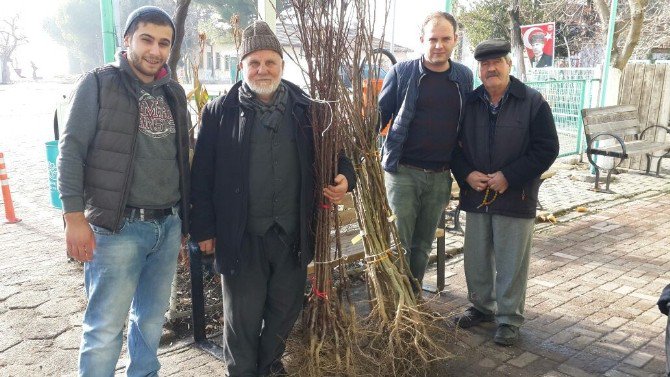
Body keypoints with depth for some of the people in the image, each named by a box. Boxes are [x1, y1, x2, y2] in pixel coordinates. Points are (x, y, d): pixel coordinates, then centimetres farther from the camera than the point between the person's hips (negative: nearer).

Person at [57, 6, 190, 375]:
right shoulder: (98, 83, -3)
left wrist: (186, 216, 16)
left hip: (168, 226, 5)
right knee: (105, 327, 1)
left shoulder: (174, 93, 12)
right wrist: (75, 216, -13)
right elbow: (71, 150, -7)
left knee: (152, 319, 15)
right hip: (117, 227, -5)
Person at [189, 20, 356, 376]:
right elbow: (203, 175, -1)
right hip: (241, 236, -2)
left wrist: (344, 177, -9)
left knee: (285, 310, 19)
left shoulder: (305, 108, 3)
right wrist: (204, 228, -3)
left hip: (293, 235, 3)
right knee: (243, 317, 12)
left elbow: (331, 154, 13)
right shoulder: (220, 111, -3)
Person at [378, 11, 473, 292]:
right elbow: (380, 114, 0)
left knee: (423, 245, 13)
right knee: (399, 243, -2)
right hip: (403, 172, -3)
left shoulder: (464, 76, 8)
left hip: (440, 176, 3)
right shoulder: (402, 72, -2)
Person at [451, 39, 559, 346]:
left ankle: (509, 319, 20)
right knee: (476, 259, 14)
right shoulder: (469, 103, 6)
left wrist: (509, 177, -15)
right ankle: (481, 306, 34)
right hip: (475, 195, 4)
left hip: (515, 197, -4)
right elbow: (455, 144, 11)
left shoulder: (532, 102, -5)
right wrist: (466, 174, -7)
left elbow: (547, 149, -7)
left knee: (511, 263, 4)